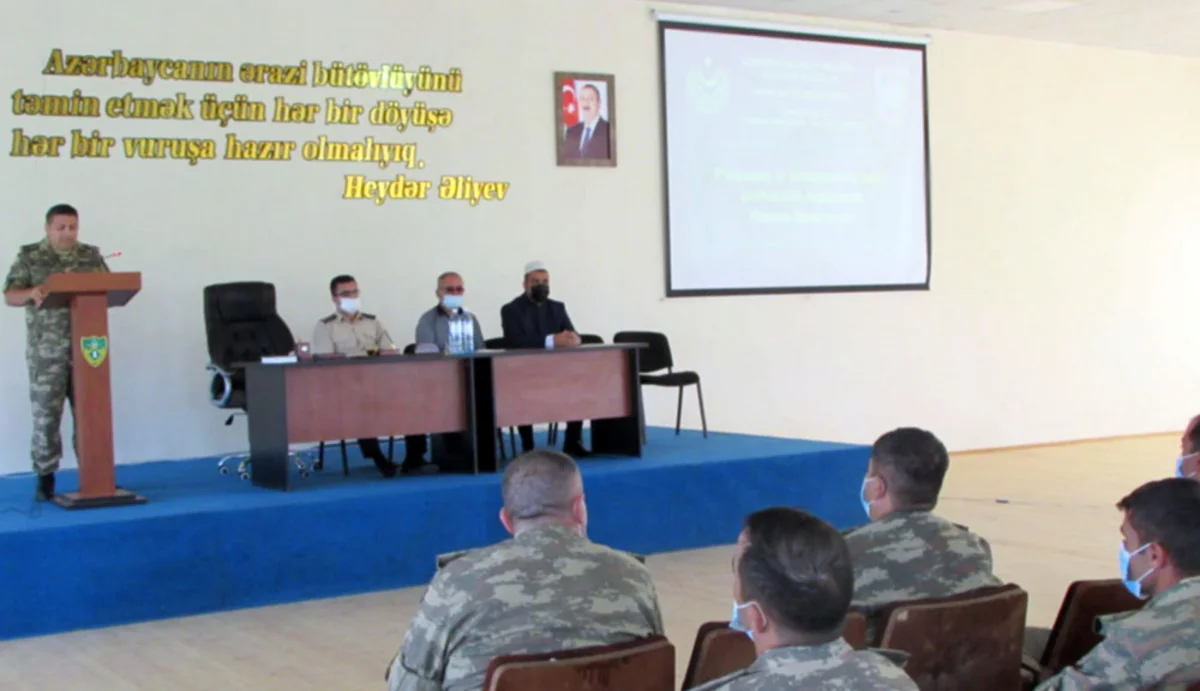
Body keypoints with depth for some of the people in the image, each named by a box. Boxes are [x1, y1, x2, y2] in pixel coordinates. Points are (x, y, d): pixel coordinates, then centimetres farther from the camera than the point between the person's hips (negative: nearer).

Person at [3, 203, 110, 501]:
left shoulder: (91, 255, 10)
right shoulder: (29, 256, 3)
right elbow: (10, 296, -3)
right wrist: (31, 293, -24)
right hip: (46, 351, -2)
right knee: (46, 415, -2)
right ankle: (45, 478, 6)